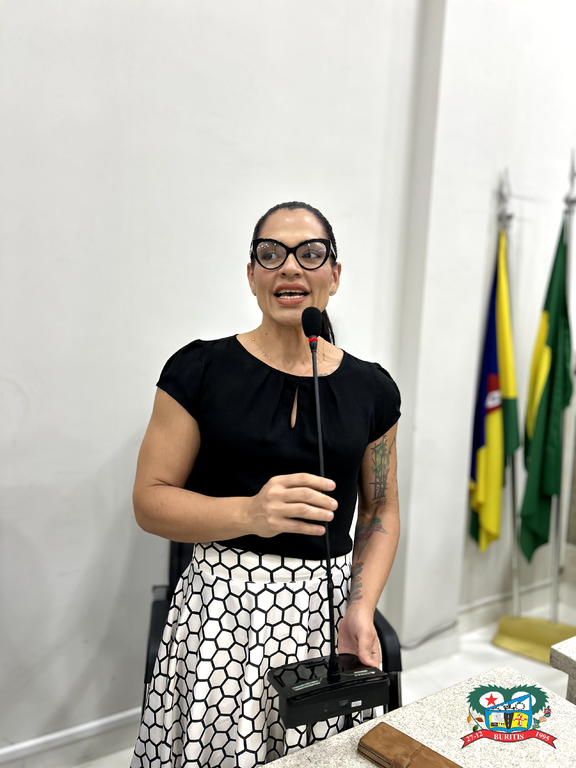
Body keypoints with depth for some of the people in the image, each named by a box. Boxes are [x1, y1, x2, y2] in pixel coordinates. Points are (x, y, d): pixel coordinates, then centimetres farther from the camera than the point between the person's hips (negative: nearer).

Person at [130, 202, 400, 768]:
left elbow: (381, 512, 10)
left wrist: (360, 609, -5)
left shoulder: (370, 389, 3)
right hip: (222, 609, -2)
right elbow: (150, 501, -5)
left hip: (328, 607, 2)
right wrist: (251, 513, -21)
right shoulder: (200, 370, -5)